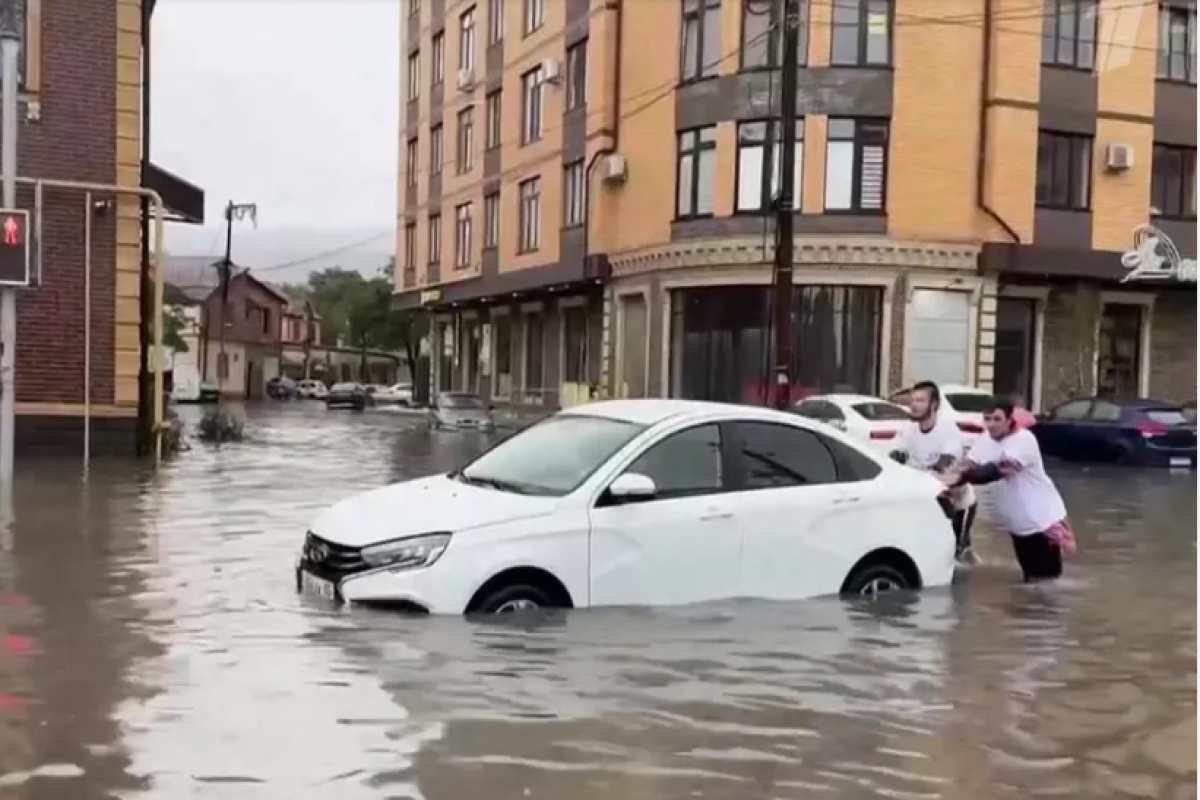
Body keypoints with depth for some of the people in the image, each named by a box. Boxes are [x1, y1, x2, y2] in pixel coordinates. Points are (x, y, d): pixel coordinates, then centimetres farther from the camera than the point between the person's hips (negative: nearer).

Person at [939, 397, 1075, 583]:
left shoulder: (1024, 440, -24)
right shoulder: (985, 441, 1)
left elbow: (998, 469, -36)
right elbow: (968, 466, -7)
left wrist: (960, 476, -46)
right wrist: (954, 476, -31)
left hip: (1043, 518, -7)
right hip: (1018, 521, 7)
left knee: (1047, 575, 0)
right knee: (1030, 576, 17)